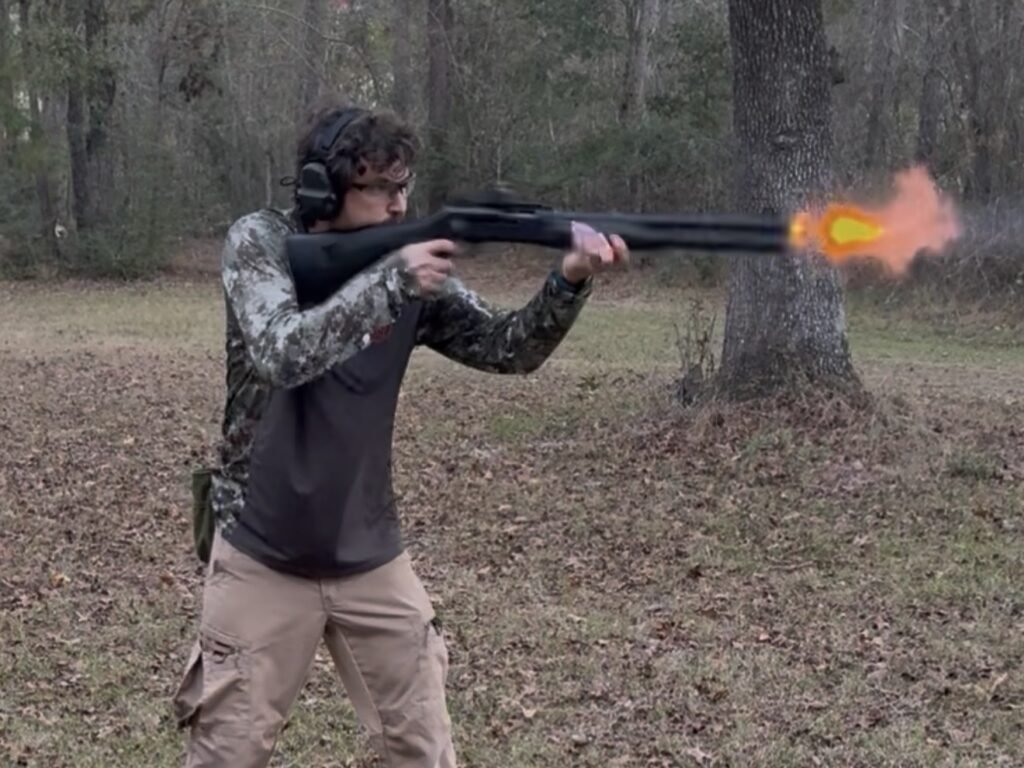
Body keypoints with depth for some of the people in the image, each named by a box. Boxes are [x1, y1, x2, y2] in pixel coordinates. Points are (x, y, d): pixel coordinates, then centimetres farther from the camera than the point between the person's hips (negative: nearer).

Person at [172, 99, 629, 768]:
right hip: (264, 557, -3)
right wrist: (390, 281, -33)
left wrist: (571, 280, -23)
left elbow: (509, 347, -5)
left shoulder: (412, 271, -2)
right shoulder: (260, 243, -12)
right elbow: (282, 355, -28)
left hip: (371, 558, 3)